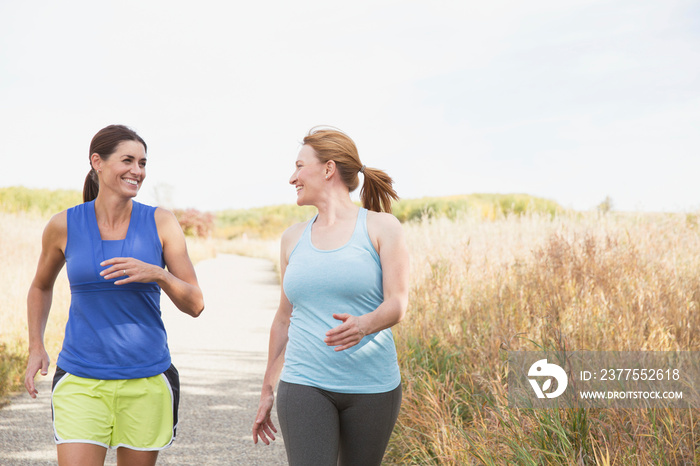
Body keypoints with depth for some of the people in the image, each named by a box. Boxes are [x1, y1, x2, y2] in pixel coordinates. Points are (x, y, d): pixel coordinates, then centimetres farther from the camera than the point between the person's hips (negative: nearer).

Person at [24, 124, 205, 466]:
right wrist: (36, 348, 6)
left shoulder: (161, 222, -2)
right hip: (81, 382, -1)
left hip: (147, 381, 1)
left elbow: (194, 305, -2)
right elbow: (41, 286, 18)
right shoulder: (64, 225, -1)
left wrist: (157, 274, -21)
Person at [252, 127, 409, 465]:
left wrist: (363, 326, -34)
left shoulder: (382, 227, -1)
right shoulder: (294, 238, 10)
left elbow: (397, 304, -11)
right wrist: (268, 390, 19)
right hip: (305, 386, 2)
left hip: (371, 386, -2)